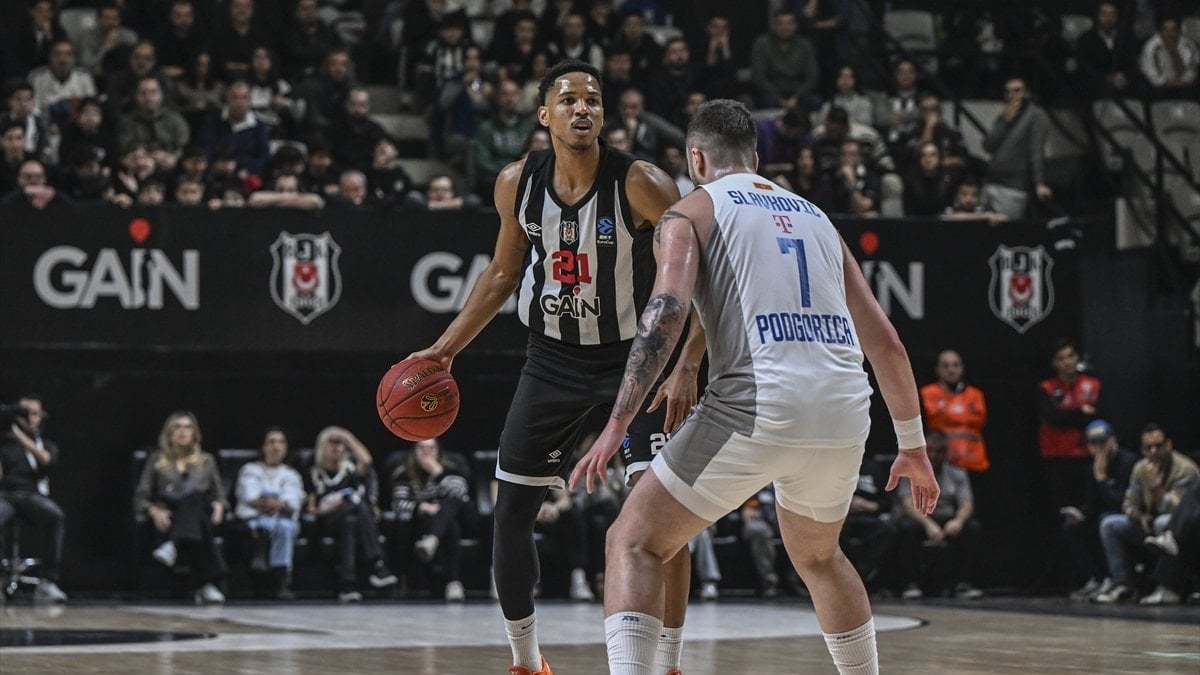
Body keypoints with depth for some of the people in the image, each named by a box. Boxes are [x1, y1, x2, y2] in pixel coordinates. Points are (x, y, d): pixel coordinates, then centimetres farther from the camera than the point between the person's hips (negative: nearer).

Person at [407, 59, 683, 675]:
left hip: (631, 357, -4)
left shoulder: (639, 184, -20)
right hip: (552, 359, 4)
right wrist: (446, 347, 6)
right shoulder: (518, 184, -6)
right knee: (511, 513, 4)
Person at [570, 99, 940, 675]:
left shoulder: (690, 211, 10)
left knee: (634, 544, 5)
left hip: (758, 406, -5)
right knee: (817, 556, 32)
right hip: (844, 412, 5)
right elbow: (885, 342, 24)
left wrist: (617, 424, -11)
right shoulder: (814, 216, 26)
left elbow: (666, 310, -9)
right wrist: (912, 445, 31)